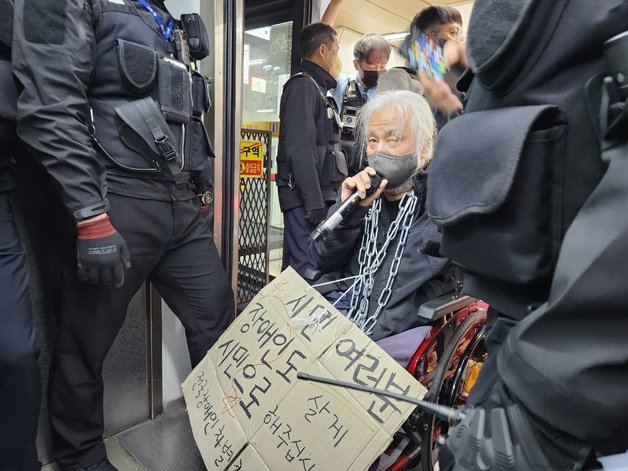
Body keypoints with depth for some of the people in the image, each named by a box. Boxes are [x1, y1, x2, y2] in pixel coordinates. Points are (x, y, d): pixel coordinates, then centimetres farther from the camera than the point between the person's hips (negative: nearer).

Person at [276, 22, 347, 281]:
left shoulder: (317, 87, 21)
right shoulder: (303, 85, -7)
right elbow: (301, 149, -18)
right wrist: (314, 202, -22)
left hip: (317, 194, 10)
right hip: (307, 197, -9)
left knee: (298, 267, 12)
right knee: (309, 271, -10)